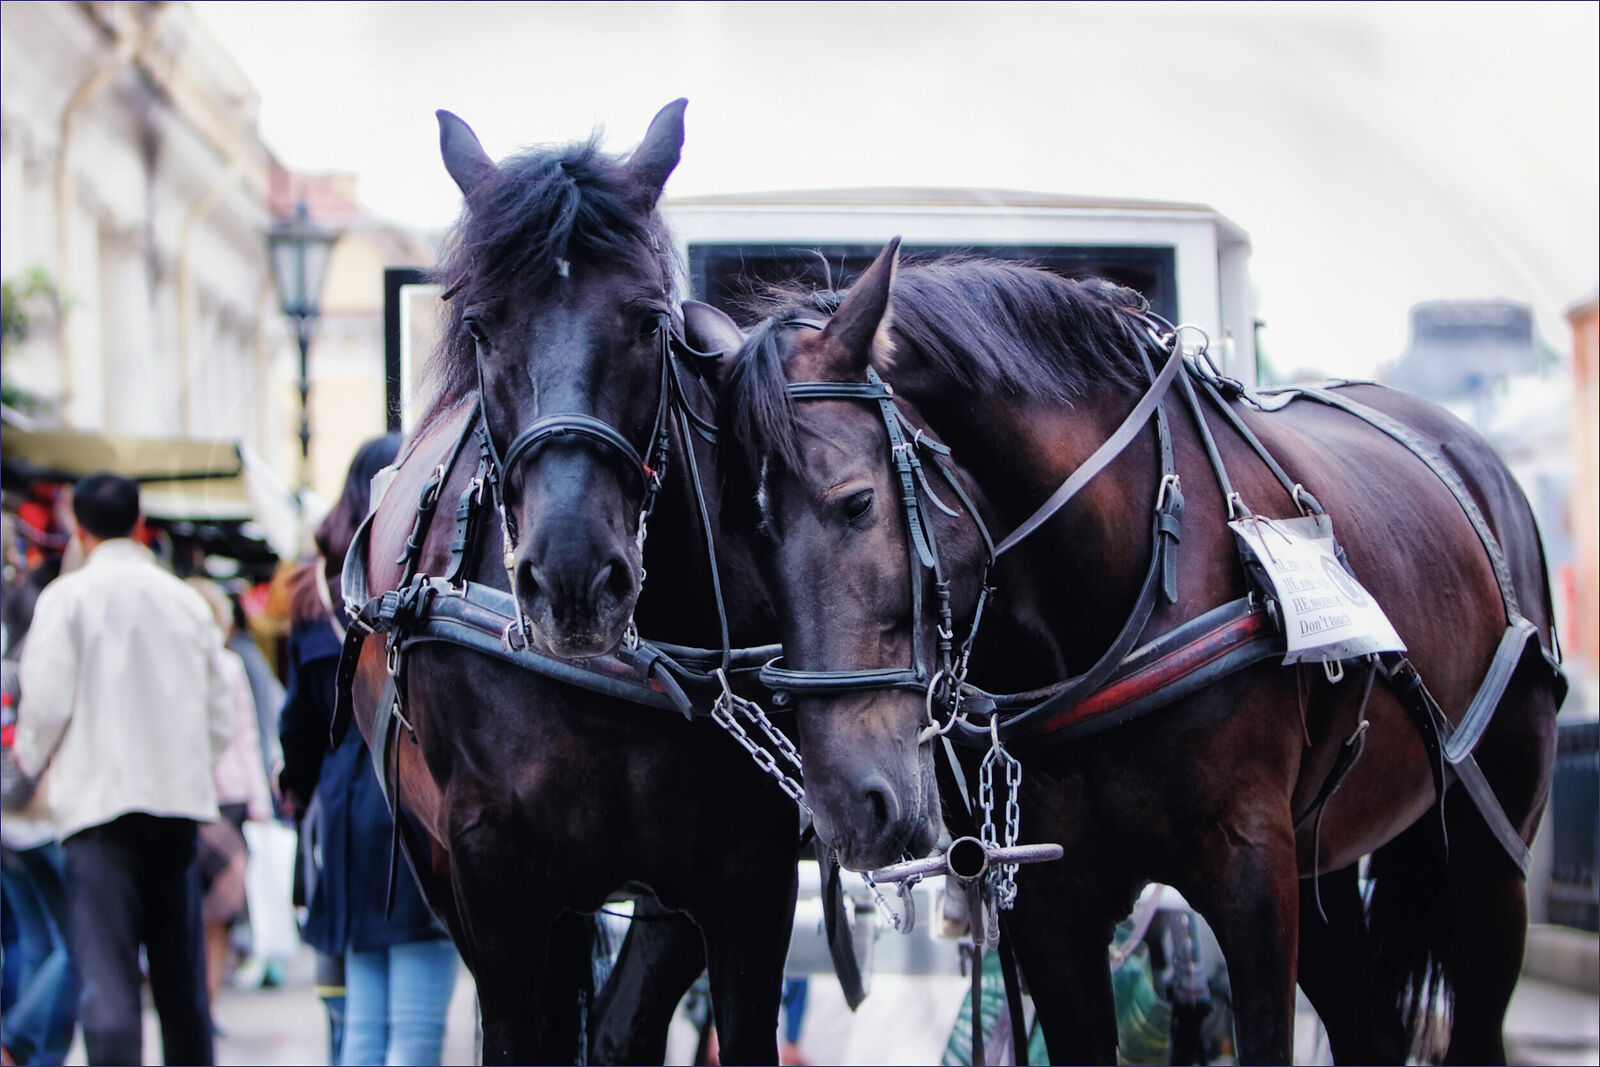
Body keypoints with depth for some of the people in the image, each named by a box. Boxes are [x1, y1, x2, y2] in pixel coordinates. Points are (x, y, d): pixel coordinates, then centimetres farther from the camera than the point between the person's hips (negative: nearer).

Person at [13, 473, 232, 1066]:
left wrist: (30, 758, 12)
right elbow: (220, 716, 11)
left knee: (106, 973, -10)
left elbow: (47, 701, -8)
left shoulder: (67, 597, -3)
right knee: (181, 973, 13)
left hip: (99, 800, -4)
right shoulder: (187, 600, 10)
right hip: (180, 796, 4)